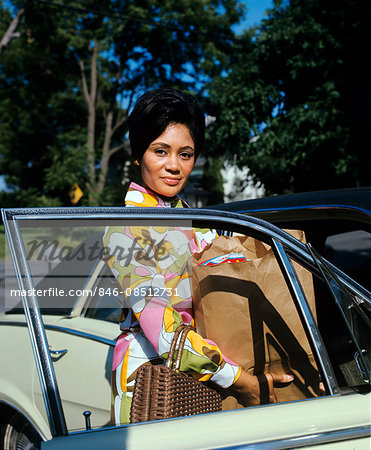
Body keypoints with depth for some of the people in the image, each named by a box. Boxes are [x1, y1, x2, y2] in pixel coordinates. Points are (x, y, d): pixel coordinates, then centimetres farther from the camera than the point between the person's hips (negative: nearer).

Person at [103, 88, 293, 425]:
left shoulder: (185, 215, 10)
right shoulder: (125, 227, -15)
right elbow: (157, 325, -22)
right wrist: (238, 379, -22)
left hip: (199, 367, 7)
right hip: (147, 365, -6)